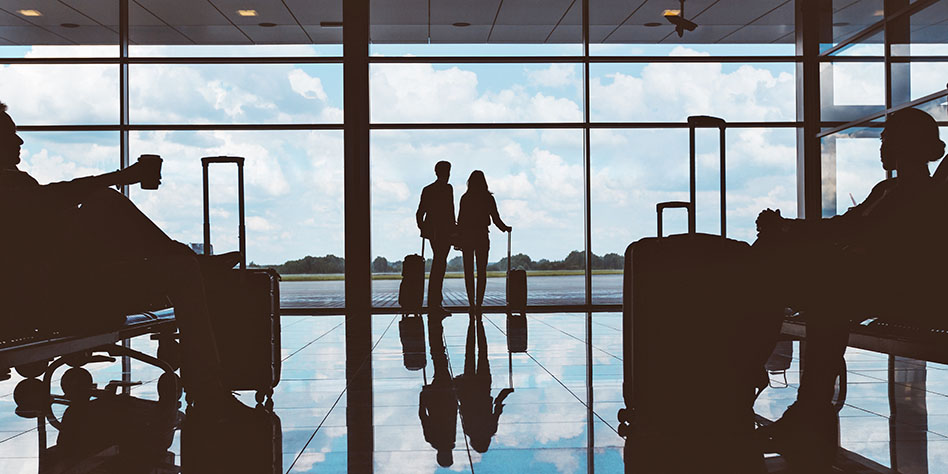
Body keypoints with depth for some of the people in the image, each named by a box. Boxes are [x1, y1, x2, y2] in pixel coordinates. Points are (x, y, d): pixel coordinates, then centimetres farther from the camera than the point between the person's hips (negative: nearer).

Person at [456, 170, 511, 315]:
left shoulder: (465, 198, -2)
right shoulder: (488, 198, -3)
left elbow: (460, 219, -3)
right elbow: (496, 219, -1)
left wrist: (459, 238, 5)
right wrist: (506, 228, 17)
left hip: (466, 237, 0)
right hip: (482, 237, 0)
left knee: (468, 272, 6)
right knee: (481, 272, 6)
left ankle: (472, 305, 3)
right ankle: (478, 305, -1)